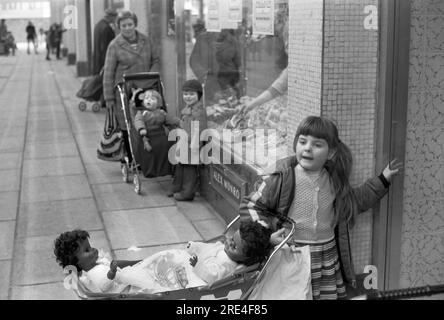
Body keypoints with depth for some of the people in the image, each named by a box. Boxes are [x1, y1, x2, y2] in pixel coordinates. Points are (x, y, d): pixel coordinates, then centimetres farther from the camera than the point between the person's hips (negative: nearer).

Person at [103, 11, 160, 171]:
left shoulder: (146, 40, 7)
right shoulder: (115, 45, -4)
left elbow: (156, 61, 17)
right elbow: (108, 73, -3)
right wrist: (109, 98, -5)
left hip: (145, 89, 3)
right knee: (126, 127, 0)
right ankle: (127, 160, 14)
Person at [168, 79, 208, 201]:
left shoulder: (199, 111, -17)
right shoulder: (186, 109, 14)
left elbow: (198, 129, -21)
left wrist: (194, 145, -24)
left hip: (191, 144, -10)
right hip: (183, 143, 10)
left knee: (190, 168, -2)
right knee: (179, 166, 18)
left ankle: (187, 193, 5)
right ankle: (177, 188, 31)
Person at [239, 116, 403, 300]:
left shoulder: (335, 181, 2)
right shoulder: (282, 179, -14)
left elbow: (356, 201, 21)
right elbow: (249, 206, -7)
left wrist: (383, 179, 15)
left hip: (328, 259, 5)